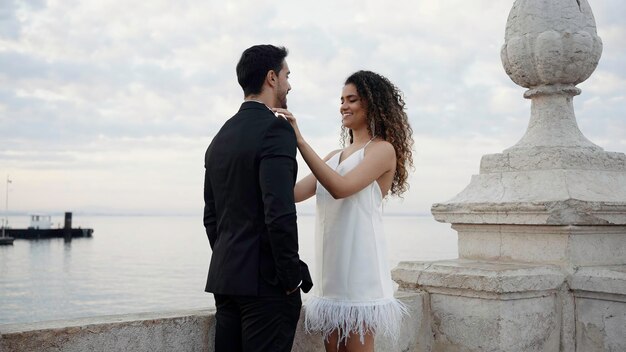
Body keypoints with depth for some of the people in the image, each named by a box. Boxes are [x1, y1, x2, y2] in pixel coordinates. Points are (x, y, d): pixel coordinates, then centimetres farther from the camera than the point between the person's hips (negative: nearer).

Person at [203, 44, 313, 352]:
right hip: (265, 280, -8)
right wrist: (292, 276, -12)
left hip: (225, 277, 8)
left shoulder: (220, 137, 13)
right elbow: (280, 212, -21)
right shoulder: (275, 129, -12)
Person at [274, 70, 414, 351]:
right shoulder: (335, 156, 18)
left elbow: (341, 188, -19)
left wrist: (301, 142, -21)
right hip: (331, 266, 7)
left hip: (359, 263, -7)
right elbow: (295, 193, 9)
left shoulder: (383, 149, -3)